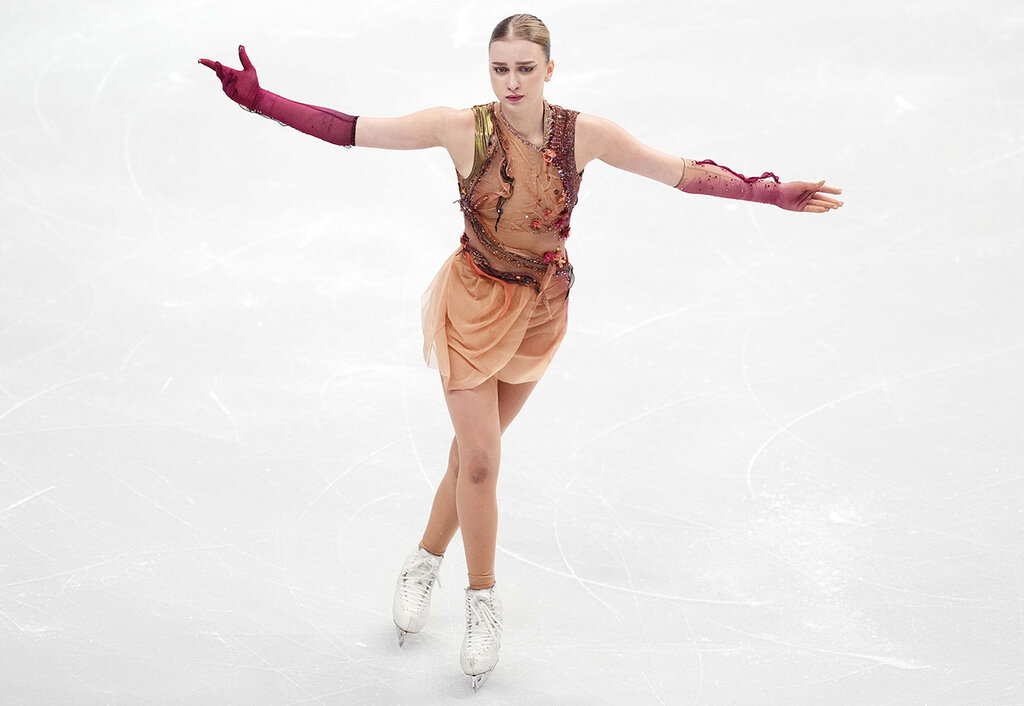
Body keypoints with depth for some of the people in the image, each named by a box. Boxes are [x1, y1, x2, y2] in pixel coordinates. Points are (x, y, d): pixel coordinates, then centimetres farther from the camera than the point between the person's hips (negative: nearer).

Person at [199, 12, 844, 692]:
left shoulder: (584, 134, -13)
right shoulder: (463, 128, -18)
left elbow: (684, 172, -8)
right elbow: (348, 129, -16)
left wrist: (769, 192, -15)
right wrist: (261, 100, -24)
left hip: (541, 311, 2)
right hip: (473, 304, -2)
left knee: (474, 448, 14)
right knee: (480, 459, -5)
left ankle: (427, 561, 38)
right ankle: (483, 599, 17)